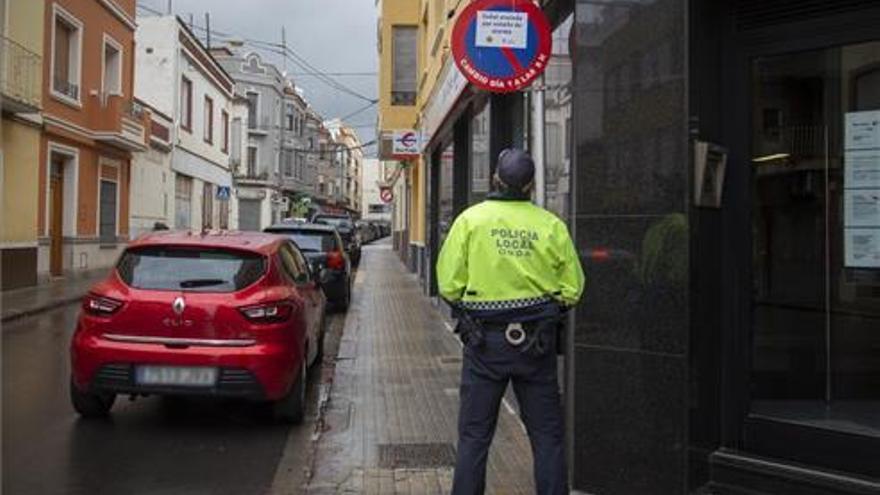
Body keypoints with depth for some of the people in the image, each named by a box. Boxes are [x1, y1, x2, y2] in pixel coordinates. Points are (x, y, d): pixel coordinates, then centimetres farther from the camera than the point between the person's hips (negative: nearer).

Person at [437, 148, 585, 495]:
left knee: (474, 435, 9)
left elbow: (449, 285, -8)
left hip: (484, 340, -1)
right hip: (537, 343, 1)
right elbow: (572, 288, 1)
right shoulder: (552, 225, -2)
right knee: (547, 434, 13)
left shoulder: (470, 219, -6)